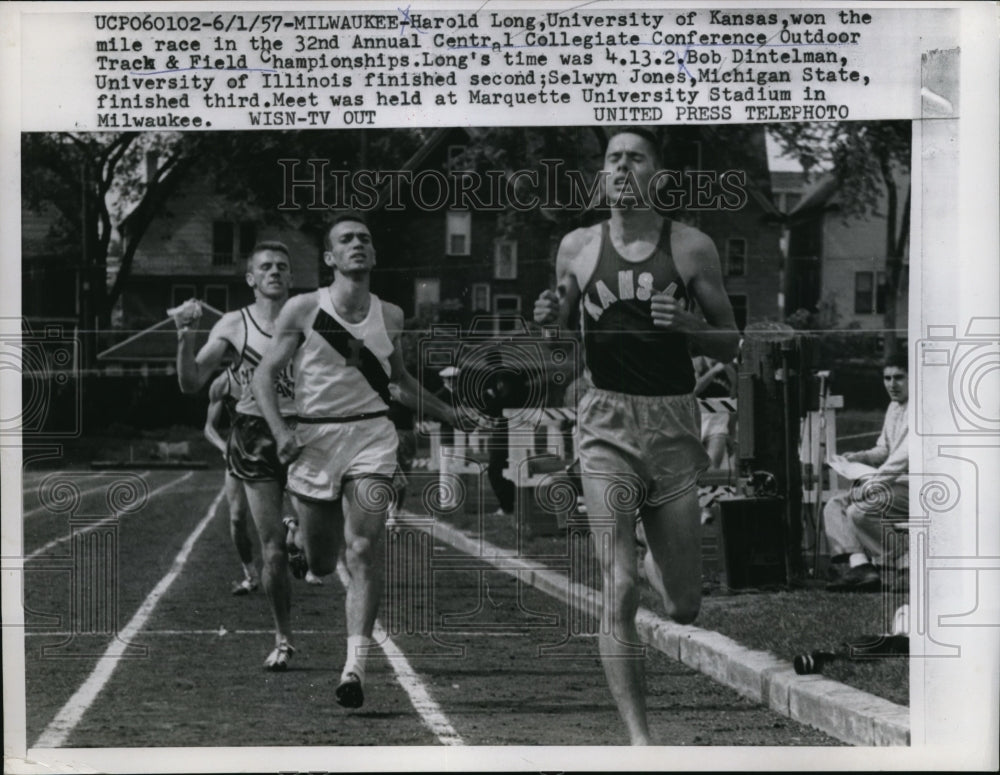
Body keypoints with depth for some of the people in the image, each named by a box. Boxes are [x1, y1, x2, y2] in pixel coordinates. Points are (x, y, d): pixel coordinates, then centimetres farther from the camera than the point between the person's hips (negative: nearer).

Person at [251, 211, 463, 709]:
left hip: (371, 435, 1)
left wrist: (450, 415, 22)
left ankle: (355, 665, -14)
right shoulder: (303, 310, -2)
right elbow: (265, 374, 1)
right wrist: (280, 432, -14)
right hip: (314, 438, -1)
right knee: (321, 563, 7)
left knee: (364, 550, -14)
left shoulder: (390, 317, 8)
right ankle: (298, 535, 46)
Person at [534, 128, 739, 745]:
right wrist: (548, 318, -3)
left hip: (675, 424, 1)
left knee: (684, 608, 9)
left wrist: (686, 325, -14)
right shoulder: (577, 247, 6)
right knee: (619, 594, -15)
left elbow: (731, 346, 6)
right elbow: (561, 334, 20)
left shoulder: (692, 247, 2)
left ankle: (658, 560, 46)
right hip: (608, 423, 0)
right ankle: (639, 735, -9)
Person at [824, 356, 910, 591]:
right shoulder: (894, 407, 18)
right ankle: (859, 564, -21)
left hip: (913, 489, -10)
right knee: (834, 505, -3)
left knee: (858, 511, -26)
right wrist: (861, 457, 5)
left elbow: (905, 457, -23)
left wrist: (871, 487, -24)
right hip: (891, 484, 10)